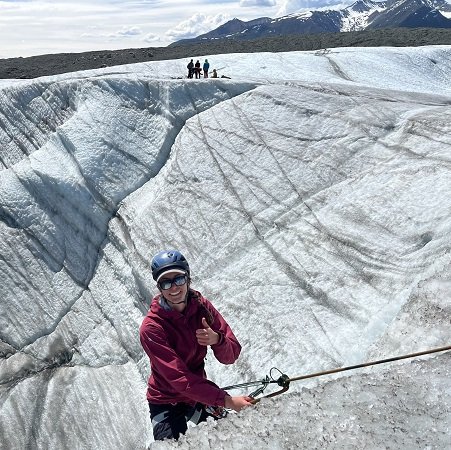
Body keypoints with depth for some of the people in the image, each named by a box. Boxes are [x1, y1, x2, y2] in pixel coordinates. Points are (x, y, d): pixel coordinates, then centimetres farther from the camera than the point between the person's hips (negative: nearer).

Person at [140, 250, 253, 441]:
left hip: (200, 394, 4)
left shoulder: (202, 306, -12)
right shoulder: (151, 328, -25)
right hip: (166, 402, -4)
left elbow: (231, 356, -10)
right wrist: (225, 400, -34)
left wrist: (217, 339, -33)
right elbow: (178, 377, -29)